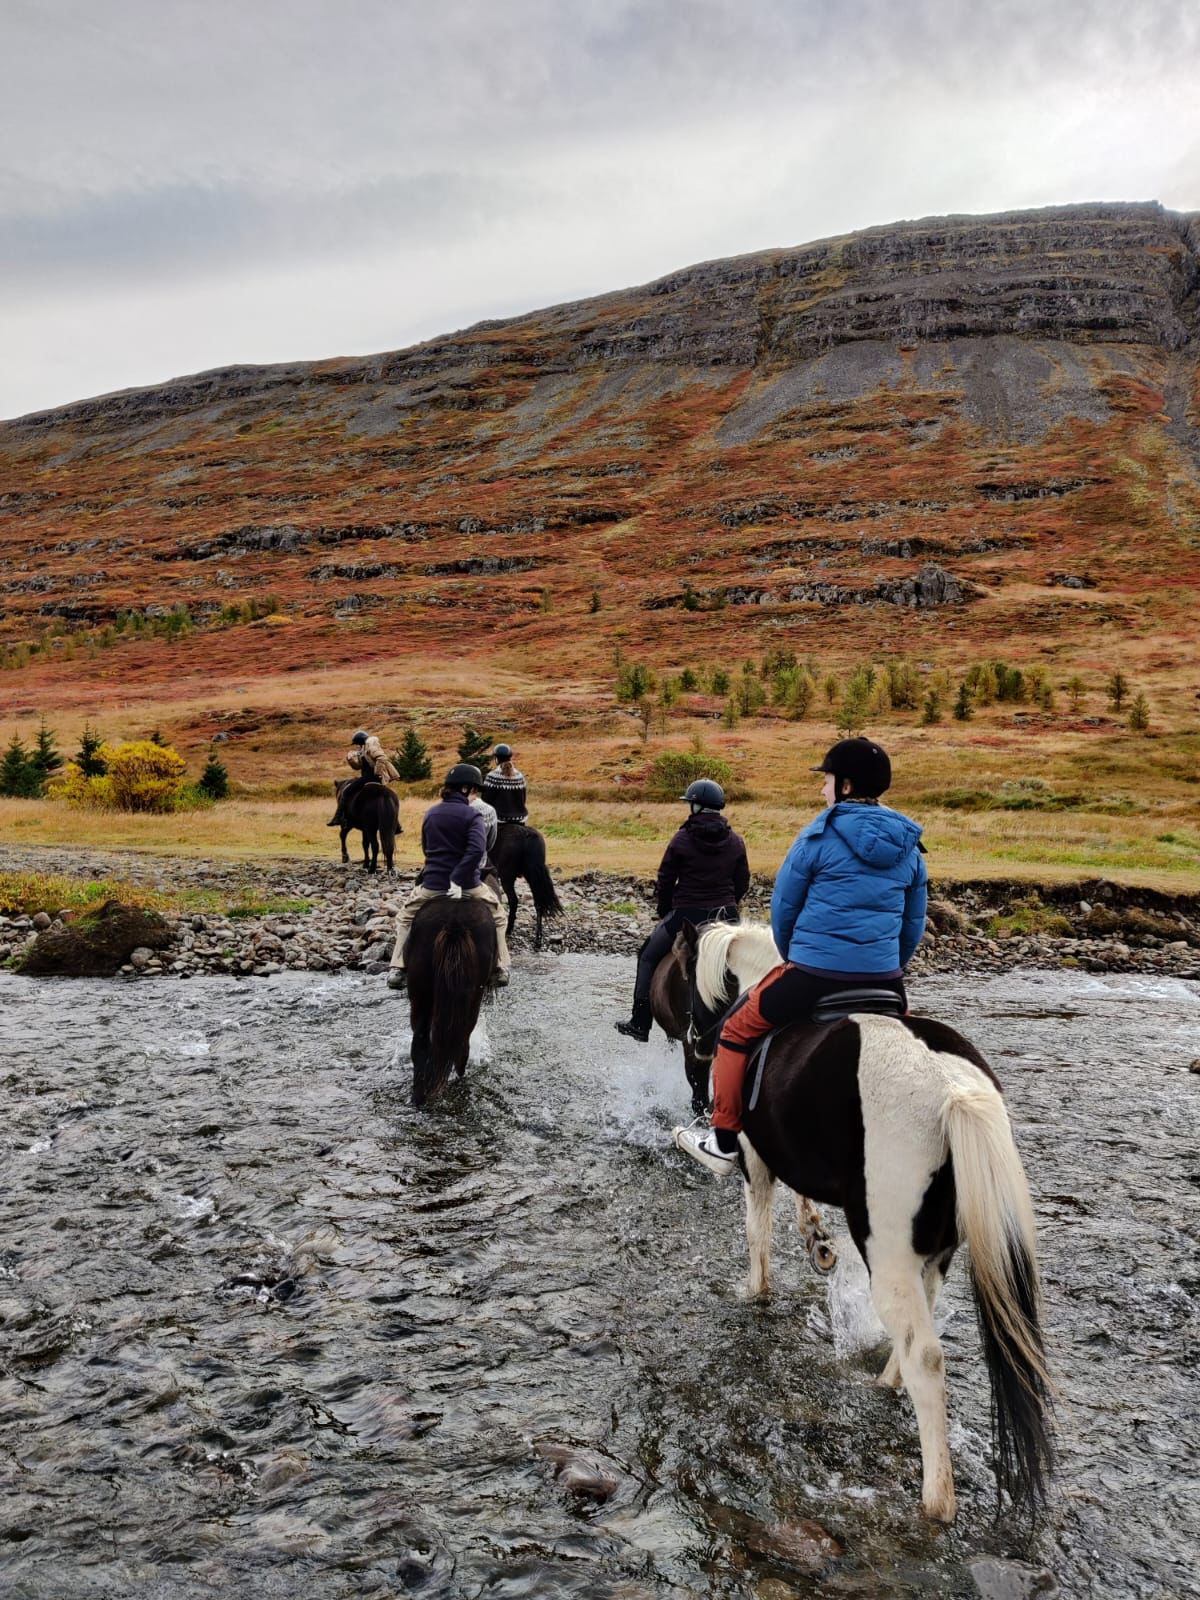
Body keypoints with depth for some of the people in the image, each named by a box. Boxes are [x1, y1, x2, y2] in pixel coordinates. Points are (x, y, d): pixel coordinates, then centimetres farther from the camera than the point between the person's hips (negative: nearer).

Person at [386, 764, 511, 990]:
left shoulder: (431, 813, 6)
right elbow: (476, 850, -25)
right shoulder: (473, 815, -9)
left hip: (431, 884, 3)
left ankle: (397, 970, 18)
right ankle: (500, 969, 19)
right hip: (467, 884, -3)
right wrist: (458, 880, -22)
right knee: (498, 919, 24)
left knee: (405, 918, 29)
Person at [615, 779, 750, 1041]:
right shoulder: (736, 842, 4)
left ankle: (640, 1024, 12)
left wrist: (665, 911, 13)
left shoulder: (682, 840, -8)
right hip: (726, 916, 4)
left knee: (648, 958, 13)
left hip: (687, 915, -3)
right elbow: (743, 883, 9)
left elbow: (665, 881, -2)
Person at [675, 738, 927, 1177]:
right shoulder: (909, 846, 9)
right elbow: (914, 924, 15)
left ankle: (724, 1143, 20)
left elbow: (783, 909, 3)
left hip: (814, 976, -4)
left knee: (737, 1028, 16)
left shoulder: (820, 835, -4)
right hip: (884, 983, 5)